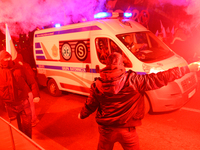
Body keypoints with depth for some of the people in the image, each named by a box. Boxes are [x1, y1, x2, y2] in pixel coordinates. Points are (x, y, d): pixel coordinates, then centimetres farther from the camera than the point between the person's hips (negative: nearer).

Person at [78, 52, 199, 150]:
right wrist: (188, 69, -11)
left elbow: (90, 106, 3)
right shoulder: (133, 80, -18)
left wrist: (82, 115, 26)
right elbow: (161, 78, -18)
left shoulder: (98, 85, -10)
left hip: (106, 129, 3)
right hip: (127, 129, -2)